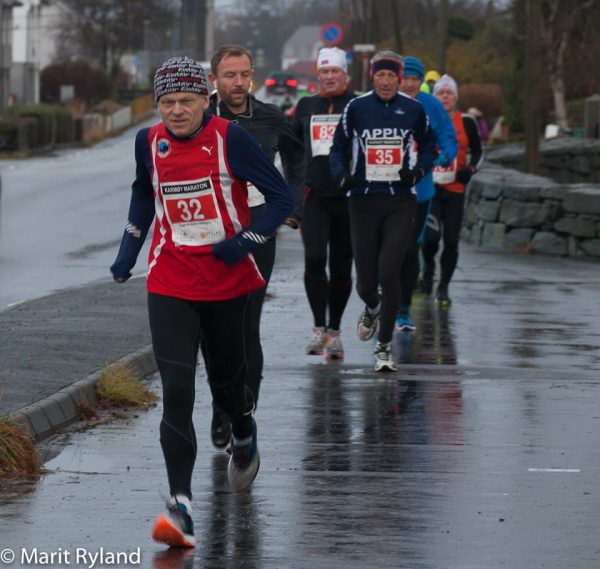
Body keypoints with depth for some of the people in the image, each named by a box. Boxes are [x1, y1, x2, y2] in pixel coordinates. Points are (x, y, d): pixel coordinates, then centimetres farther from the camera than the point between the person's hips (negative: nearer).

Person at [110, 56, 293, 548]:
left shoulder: (230, 138, -12)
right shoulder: (150, 142, 0)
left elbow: (282, 197, -8)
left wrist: (245, 241, -18)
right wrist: (129, 249, 17)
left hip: (227, 281, -1)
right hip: (170, 283, 1)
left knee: (226, 379, 16)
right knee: (176, 388, -13)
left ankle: (245, 437, 53)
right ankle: (181, 508, -18)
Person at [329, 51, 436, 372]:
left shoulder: (414, 110, 3)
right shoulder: (356, 108, 2)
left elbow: (428, 146, 15)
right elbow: (339, 147, 10)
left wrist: (418, 170, -5)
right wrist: (341, 174, -9)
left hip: (400, 203, -1)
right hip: (363, 201, 1)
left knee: (389, 273, -13)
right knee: (365, 281, 5)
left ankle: (384, 347, -1)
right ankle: (372, 308, 44)